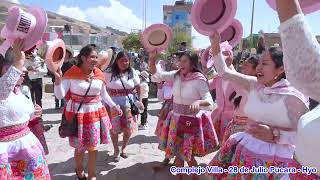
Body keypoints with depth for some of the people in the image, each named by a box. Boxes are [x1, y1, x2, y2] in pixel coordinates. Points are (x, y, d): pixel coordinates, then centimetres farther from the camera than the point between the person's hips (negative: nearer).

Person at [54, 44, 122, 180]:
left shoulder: (99, 75, -1)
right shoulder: (71, 73, -12)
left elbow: (103, 94, 14)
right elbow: (59, 95, -14)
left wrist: (113, 106, 12)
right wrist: (58, 79, -27)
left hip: (95, 113, 3)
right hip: (78, 114, -3)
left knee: (93, 147, 10)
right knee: (80, 147, 11)